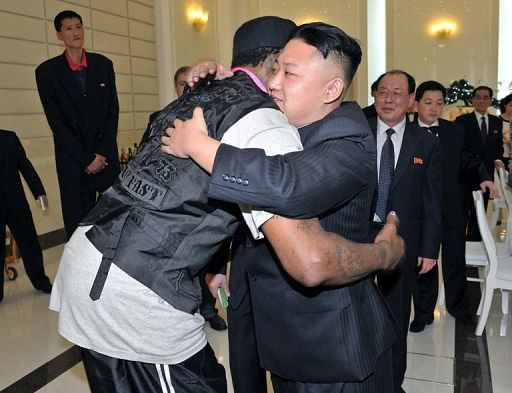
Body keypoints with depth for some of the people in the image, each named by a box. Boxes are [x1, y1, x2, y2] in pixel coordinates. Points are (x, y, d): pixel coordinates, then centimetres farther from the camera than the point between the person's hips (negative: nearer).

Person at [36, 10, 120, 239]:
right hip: (72, 159, -2)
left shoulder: (103, 65, 7)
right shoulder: (47, 71, 0)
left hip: (106, 155, 2)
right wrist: (86, 159, -9)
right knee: (78, 222, 0)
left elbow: (113, 111, 5)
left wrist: (102, 153, -5)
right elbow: (56, 122, -4)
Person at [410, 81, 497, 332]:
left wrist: (483, 178, -9)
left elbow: (468, 161, 10)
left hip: (452, 209, 3)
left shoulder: (456, 131, 3)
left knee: (455, 261, 18)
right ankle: (423, 312, 32)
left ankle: (457, 306, 42)